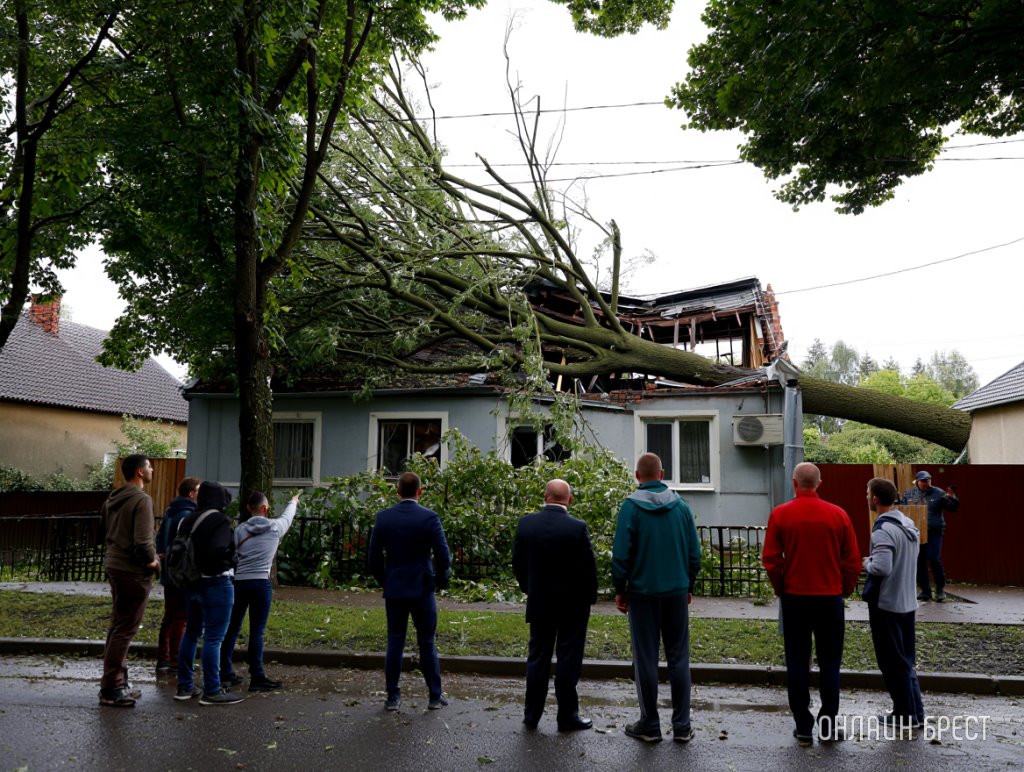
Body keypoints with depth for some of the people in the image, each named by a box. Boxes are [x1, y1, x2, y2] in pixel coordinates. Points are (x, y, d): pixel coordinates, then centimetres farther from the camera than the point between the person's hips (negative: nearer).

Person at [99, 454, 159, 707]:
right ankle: (111, 689, 1)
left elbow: (109, 533, 19)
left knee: (118, 627, 16)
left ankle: (118, 682, 24)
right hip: (133, 571, -10)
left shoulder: (113, 499, 12)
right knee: (125, 630, -4)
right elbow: (142, 541, -22)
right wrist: (153, 561, -6)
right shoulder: (141, 499, -16)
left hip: (114, 566, 10)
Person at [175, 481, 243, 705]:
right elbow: (218, 551, -28)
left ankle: (185, 687, 26)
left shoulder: (188, 520, 8)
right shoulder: (220, 520, -16)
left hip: (192, 584, 8)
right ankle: (212, 691, 3)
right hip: (216, 584, -8)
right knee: (214, 638, -2)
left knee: (191, 634, 17)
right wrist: (231, 558, -9)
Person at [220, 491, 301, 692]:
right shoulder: (275, 527, 3)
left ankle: (225, 673, 23)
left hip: (238, 582, 4)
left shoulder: (240, 530, 7)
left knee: (232, 629, 14)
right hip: (261, 583, -3)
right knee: (257, 632, -2)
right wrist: (294, 502, 44)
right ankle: (257, 677, 2)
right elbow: (287, 516, 25)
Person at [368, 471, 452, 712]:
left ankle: (392, 697, 15)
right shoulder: (429, 518, -11)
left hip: (393, 590, 2)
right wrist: (440, 581, 6)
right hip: (422, 589, -2)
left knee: (394, 642, 10)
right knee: (427, 643, 8)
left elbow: (374, 558, 1)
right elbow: (443, 556, -11)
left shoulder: (383, 517, -3)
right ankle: (435, 696, 16)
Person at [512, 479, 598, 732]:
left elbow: (517, 561, 3)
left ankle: (532, 715, 20)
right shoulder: (577, 528, -17)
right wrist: (590, 597, 3)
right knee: (568, 660, 7)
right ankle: (567, 717, 15)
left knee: (537, 658, 13)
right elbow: (588, 567, -12)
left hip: (539, 603, 3)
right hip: (573, 605, -3)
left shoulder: (526, 523, -6)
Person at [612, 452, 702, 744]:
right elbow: (694, 552, 5)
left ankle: (649, 725, 13)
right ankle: (682, 725, 13)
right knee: (678, 658, 10)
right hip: (677, 592, 3)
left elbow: (621, 553, -10)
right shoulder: (680, 506, 2)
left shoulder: (631, 506, -8)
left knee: (646, 660, 6)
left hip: (642, 592, -3)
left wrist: (619, 590, 1)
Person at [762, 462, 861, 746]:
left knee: (797, 662, 7)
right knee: (829, 662, 11)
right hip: (830, 597, 1)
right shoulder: (838, 515, -4)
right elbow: (853, 560, -2)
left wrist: (781, 589, 6)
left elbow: (770, 559, -7)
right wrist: (844, 590, 11)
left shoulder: (780, 514, -6)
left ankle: (803, 727, 11)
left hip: (794, 597, 0)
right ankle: (828, 726, 13)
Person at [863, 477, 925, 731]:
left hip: (886, 605, -9)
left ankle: (904, 717, 13)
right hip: (907, 602, 9)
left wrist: (867, 563, -10)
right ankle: (915, 712, 26)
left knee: (892, 662, 4)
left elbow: (882, 568, -30)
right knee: (907, 659, 18)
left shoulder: (883, 530, -22)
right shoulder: (909, 525, 7)